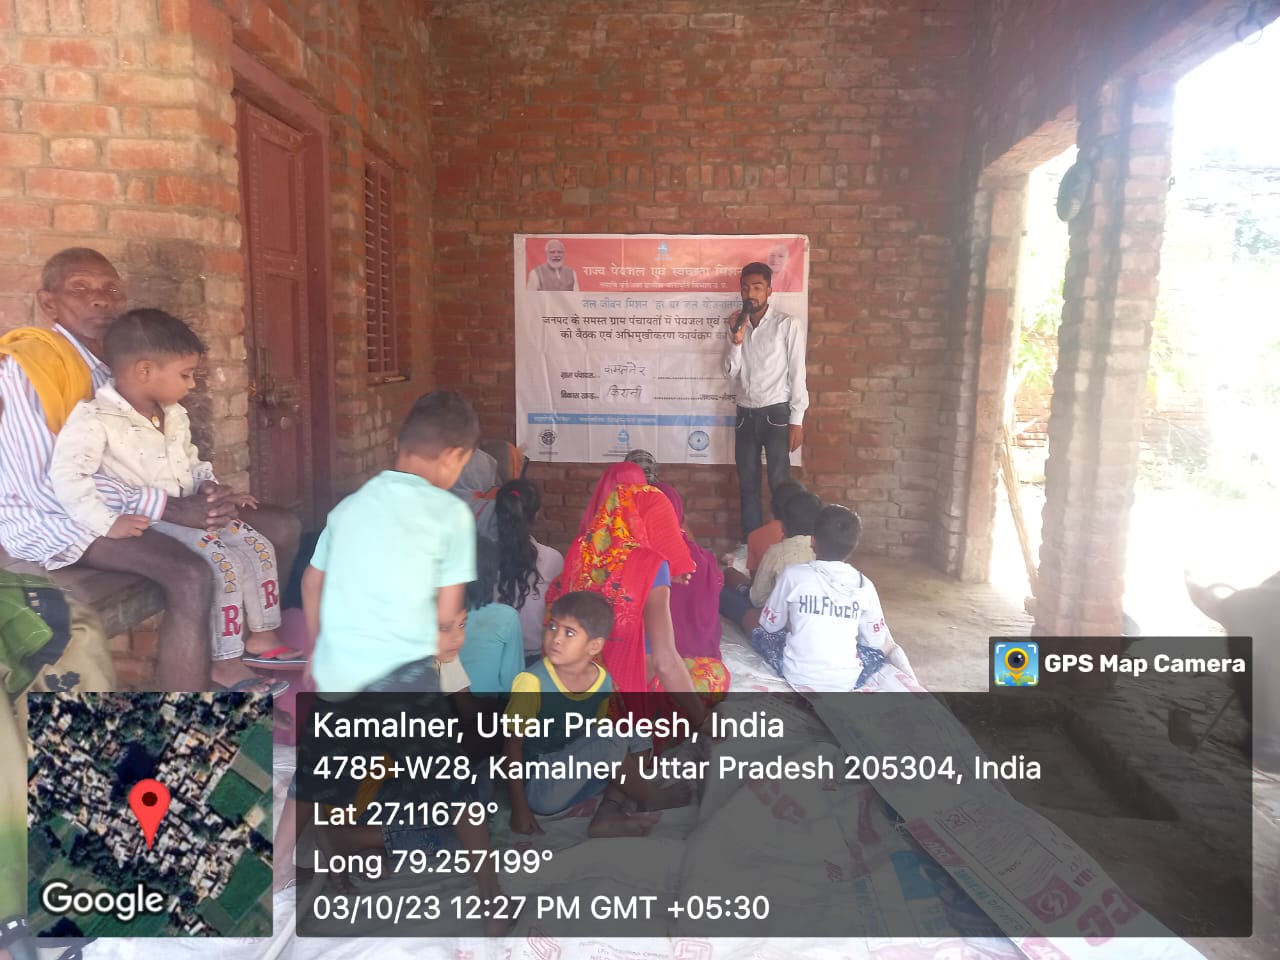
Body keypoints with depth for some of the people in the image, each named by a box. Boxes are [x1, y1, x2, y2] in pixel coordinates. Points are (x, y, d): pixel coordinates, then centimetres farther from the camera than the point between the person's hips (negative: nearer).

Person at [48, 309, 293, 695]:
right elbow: (66, 476, -24)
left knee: (259, 547, 1)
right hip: (145, 524, -9)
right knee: (224, 563, -23)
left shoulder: (174, 417, 12)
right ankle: (224, 663, -11)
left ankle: (261, 636, 14)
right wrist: (108, 522, -31)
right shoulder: (94, 419, -16)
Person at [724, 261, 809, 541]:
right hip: (745, 415, 5)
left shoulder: (788, 324, -4)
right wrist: (736, 340, -11)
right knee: (747, 484, 8)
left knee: (779, 484, -6)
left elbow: (797, 373, -6)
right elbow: (731, 372, 5)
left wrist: (797, 420, -11)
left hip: (776, 414, -5)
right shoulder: (738, 325, 10)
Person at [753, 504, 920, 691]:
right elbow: (880, 642, 9)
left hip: (797, 675, -3)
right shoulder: (864, 585, -1)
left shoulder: (793, 574, -7)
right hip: (846, 681, 3)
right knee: (878, 651, 31)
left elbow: (770, 625, 6)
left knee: (760, 632, 22)